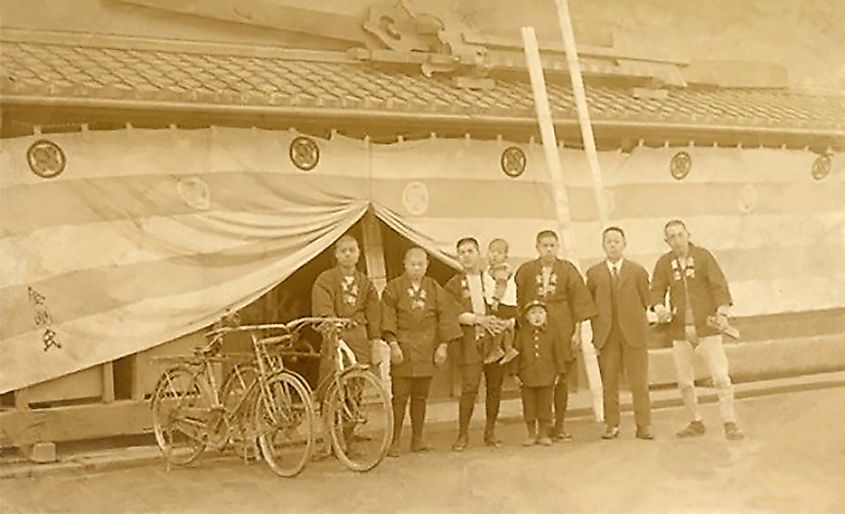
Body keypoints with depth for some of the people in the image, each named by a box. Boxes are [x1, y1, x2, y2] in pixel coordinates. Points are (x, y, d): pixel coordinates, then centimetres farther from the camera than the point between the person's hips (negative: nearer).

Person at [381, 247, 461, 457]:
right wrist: (393, 344, -13)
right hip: (403, 348, -3)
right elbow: (388, 318, -3)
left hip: (427, 349, 3)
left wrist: (442, 345, 1)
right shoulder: (393, 288, 2)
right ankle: (395, 441, 2)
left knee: (421, 396, 7)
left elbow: (445, 318, 9)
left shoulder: (435, 289, 11)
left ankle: (417, 439, 17)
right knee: (400, 396, -4)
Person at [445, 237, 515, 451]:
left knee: (494, 386, 3)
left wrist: (508, 322, -7)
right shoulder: (454, 285, 9)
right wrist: (479, 319, -16)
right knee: (469, 387, -10)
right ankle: (463, 434, -1)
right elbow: (457, 314, -3)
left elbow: (510, 311, 14)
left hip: (495, 338, 2)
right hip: (470, 340, -2)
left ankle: (490, 432, 14)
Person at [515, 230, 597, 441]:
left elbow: (578, 301, 3)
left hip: (563, 331, 0)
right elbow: (518, 303, 4)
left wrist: (577, 330, -2)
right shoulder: (525, 271, 4)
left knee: (561, 380, 4)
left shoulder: (568, 270, 5)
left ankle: (559, 427, 13)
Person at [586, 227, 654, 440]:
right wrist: (597, 329, 0)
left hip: (633, 334, -1)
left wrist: (633, 320, 0)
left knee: (639, 383, -1)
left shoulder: (638, 271, 7)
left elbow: (645, 301, 8)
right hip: (606, 335, 1)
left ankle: (643, 426, 5)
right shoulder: (594, 273, 7)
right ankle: (611, 425, 11)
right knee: (609, 383, 3)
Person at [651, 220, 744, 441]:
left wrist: (723, 311, -21)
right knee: (684, 382, 10)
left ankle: (730, 424, 2)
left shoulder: (703, 256, -3)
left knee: (721, 377, -7)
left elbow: (719, 284, -7)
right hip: (680, 330, 3)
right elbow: (656, 290, 8)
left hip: (707, 327, -3)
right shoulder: (664, 263, 4)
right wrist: (659, 308, -13)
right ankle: (696, 423, 24)